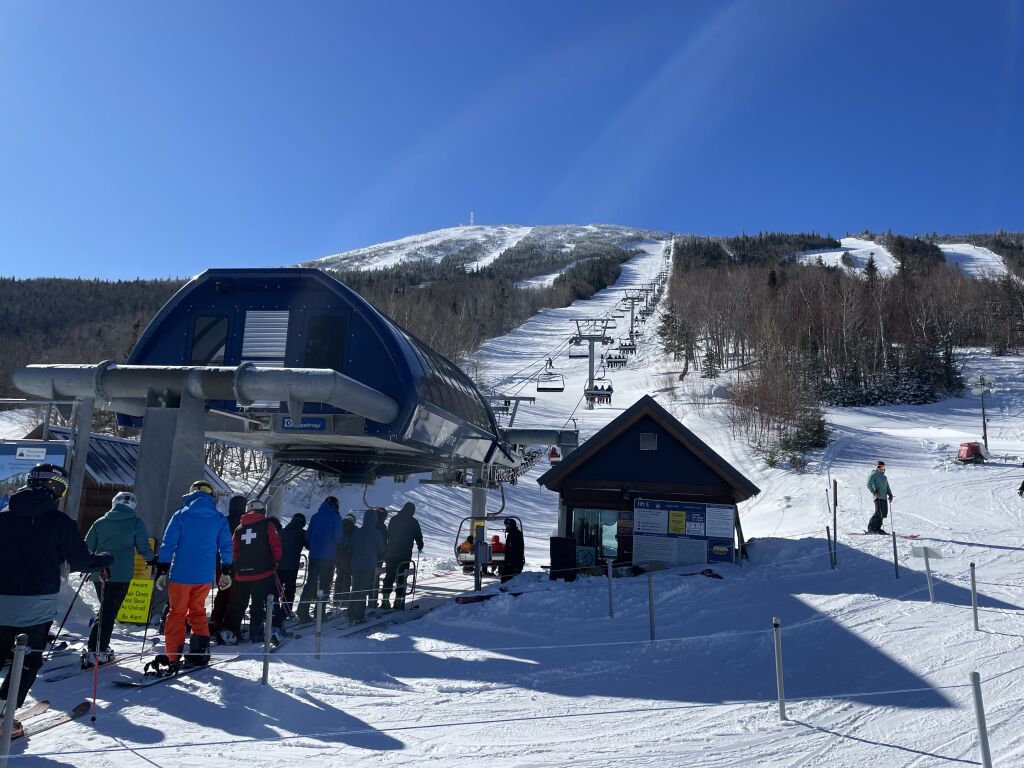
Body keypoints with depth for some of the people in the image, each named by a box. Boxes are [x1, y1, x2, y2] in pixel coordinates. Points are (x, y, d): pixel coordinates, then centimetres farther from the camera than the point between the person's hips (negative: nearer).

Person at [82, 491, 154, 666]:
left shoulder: (100, 522, 11)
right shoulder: (136, 523, 0)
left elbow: (87, 547, 14)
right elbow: (144, 549, 0)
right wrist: (153, 559, 20)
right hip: (121, 575, -4)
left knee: (106, 610, 19)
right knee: (109, 613, 0)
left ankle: (94, 649, 20)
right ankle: (98, 652, -5)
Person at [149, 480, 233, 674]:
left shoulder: (180, 515, -3)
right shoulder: (219, 519, 4)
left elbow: (167, 545, -6)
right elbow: (227, 547, 6)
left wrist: (161, 571, -1)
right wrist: (226, 572, 15)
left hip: (181, 574, -2)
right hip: (205, 576, 3)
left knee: (176, 613, 6)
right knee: (198, 611, 18)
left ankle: (172, 658, 3)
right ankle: (200, 652, 17)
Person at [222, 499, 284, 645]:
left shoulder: (239, 528, 11)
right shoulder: (267, 524, -2)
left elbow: (233, 551, 11)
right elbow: (276, 545, -8)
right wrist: (276, 560, 8)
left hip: (242, 574, 4)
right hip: (264, 572, -4)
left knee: (237, 603, 16)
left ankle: (229, 632, 18)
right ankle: (275, 630, -7)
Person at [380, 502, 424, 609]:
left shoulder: (394, 519, 7)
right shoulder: (413, 522, -3)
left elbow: (388, 535, 13)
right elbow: (419, 536, 4)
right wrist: (420, 546, 25)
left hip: (390, 553, 3)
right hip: (405, 554, -3)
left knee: (389, 577, 10)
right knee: (401, 578, 3)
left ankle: (385, 599, 7)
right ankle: (399, 600, 0)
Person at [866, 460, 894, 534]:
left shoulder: (884, 477, 24)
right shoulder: (873, 475, -1)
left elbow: (887, 487, 28)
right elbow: (869, 485, -9)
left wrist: (890, 494, 14)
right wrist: (874, 492, -21)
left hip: (884, 497, 8)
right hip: (878, 497, -8)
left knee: (884, 513, 4)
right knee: (879, 513, -14)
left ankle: (877, 528, 12)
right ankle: (871, 528, -6)